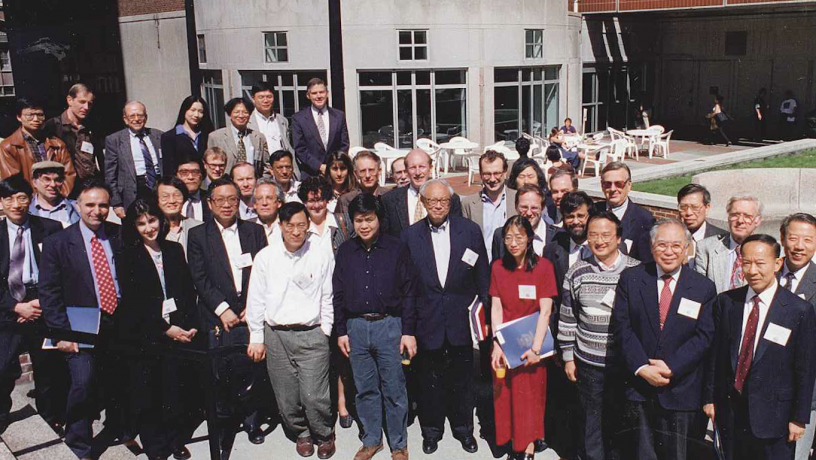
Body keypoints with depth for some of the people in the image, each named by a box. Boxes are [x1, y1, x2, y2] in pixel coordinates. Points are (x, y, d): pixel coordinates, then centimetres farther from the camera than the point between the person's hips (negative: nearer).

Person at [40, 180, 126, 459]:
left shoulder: (119, 237, 5)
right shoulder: (57, 243, -3)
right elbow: (49, 293, -5)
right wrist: (63, 333, -13)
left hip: (119, 325, 3)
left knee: (117, 382, 14)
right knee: (84, 380, -19)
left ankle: (117, 428, 44)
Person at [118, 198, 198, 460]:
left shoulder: (175, 250, 11)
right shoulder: (128, 257, 0)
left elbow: (189, 291, 10)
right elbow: (132, 303, -6)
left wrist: (190, 325, -3)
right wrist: (165, 329, -10)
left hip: (179, 333, 2)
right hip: (144, 337, -2)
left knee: (176, 390, 2)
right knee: (145, 395, 2)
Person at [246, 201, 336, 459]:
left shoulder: (322, 257, -3)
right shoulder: (265, 257, 0)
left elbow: (328, 299, 3)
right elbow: (256, 300, 5)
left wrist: (324, 333, 2)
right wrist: (256, 338, 6)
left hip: (311, 334, -2)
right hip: (276, 336, 2)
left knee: (314, 396, -5)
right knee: (287, 398, 9)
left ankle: (324, 435, 23)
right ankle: (302, 434, 35)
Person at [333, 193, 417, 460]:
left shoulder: (396, 249, -4)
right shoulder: (345, 251, 5)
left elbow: (409, 292, -3)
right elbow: (338, 294, 10)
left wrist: (409, 331, -6)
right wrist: (341, 331, 7)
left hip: (389, 325, -3)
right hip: (356, 327, 3)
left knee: (394, 389, 5)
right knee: (365, 389, 13)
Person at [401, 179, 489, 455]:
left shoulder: (470, 231, -3)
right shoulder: (410, 235, -2)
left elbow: (482, 277, 1)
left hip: (462, 320, 0)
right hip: (428, 322, 0)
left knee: (462, 380, 15)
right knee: (430, 381, 13)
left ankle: (464, 429, 35)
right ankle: (431, 430, 33)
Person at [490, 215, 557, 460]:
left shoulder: (543, 266, -8)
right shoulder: (498, 267, 2)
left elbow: (545, 311, -11)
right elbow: (496, 308, -1)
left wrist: (535, 348, -17)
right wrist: (497, 345, -11)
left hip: (532, 343, -3)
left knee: (530, 395, 7)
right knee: (506, 395, 8)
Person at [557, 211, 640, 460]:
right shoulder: (577, 272, -2)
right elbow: (567, 318, 4)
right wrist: (568, 357, 5)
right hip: (588, 363, 1)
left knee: (622, 419, 13)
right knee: (592, 420, 12)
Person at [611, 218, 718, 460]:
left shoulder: (704, 288, 1)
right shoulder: (630, 279, 1)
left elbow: (704, 336, -5)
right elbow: (621, 327, -4)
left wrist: (671, 368, -15)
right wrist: (642, 368, -14)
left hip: (680, 392, 0)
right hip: (637, 388, 0)